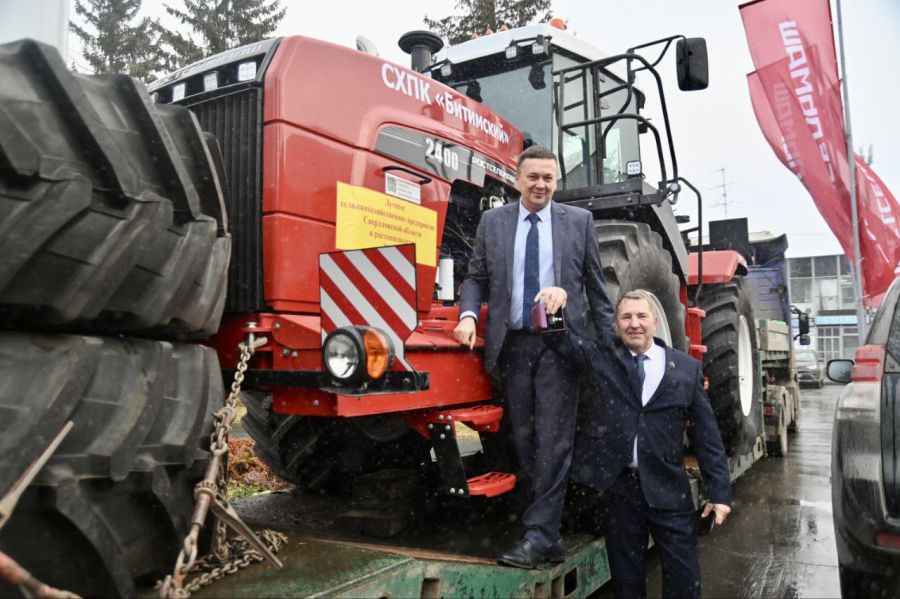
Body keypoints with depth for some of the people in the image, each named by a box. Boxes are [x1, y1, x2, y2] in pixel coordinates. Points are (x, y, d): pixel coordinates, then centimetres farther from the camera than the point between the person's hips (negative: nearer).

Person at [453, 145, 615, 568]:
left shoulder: (579, 221, 6)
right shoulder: (493, 221, 9)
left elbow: (595, 284, 7)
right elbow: (476, 277, 11)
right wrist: (468, 314, -8)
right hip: (511, 344, 2)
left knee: (553, 440, -6)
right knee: (523, 439, 8)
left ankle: (538, 537, 1)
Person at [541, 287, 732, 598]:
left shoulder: (687, 368, 2)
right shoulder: (601, 355, 2)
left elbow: (706, 435, 3)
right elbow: (562, 341, -12)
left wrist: (719, 492, 1)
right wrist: (555, 309, -33)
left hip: (669, 489, 0)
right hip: (618, 486, 0)